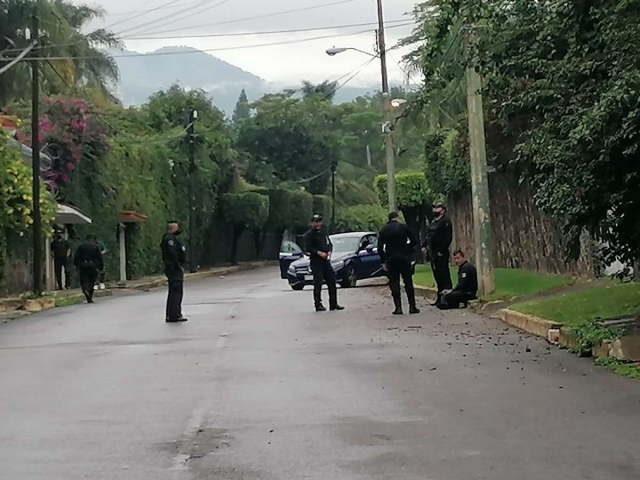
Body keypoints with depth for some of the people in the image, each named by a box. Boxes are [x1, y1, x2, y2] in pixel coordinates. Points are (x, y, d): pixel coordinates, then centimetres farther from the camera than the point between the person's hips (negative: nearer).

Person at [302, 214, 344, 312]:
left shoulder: (323, 232, 17)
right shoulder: (309, 234, -5)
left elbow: (329, 244, 21)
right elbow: (308, 248, -13)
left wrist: (329, 251, 1)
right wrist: (319, 253, -21)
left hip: (326, 261, 7)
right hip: (316, 263, -7)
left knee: (332, 282, 6)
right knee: (318, 284, -7)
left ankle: (333, 304, 13)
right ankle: (318, 305, 0)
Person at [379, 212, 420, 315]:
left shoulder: (384, 230, 3)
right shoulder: (404, 227, -2)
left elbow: (380, 247, 1)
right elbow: (414, 240, -4)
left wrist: (384, 261, 7)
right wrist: (407, 249, 12)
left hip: (390, 259, 1)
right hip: (404, 258, -1)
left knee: (394, 283, 3)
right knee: (408, 282, 5)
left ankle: (398, 308, -2)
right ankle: (412, 307, 3)